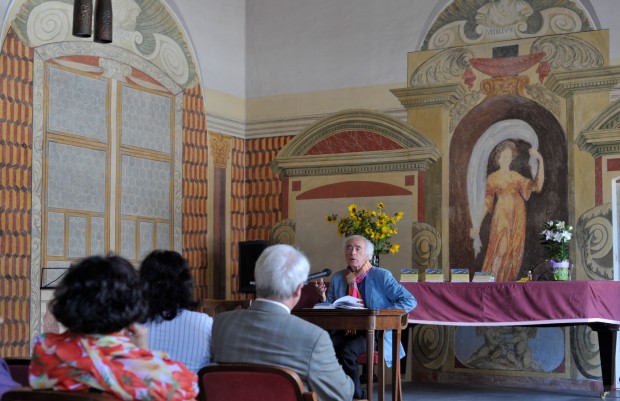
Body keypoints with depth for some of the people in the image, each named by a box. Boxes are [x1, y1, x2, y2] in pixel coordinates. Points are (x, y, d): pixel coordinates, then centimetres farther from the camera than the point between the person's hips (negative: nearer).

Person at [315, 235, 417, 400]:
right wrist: (323, 296, -7)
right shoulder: (337, 278, 10)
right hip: (345, 331, 4)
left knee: (347, 351, -32)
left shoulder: (382, 276, -3)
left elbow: (410, 301, -8)